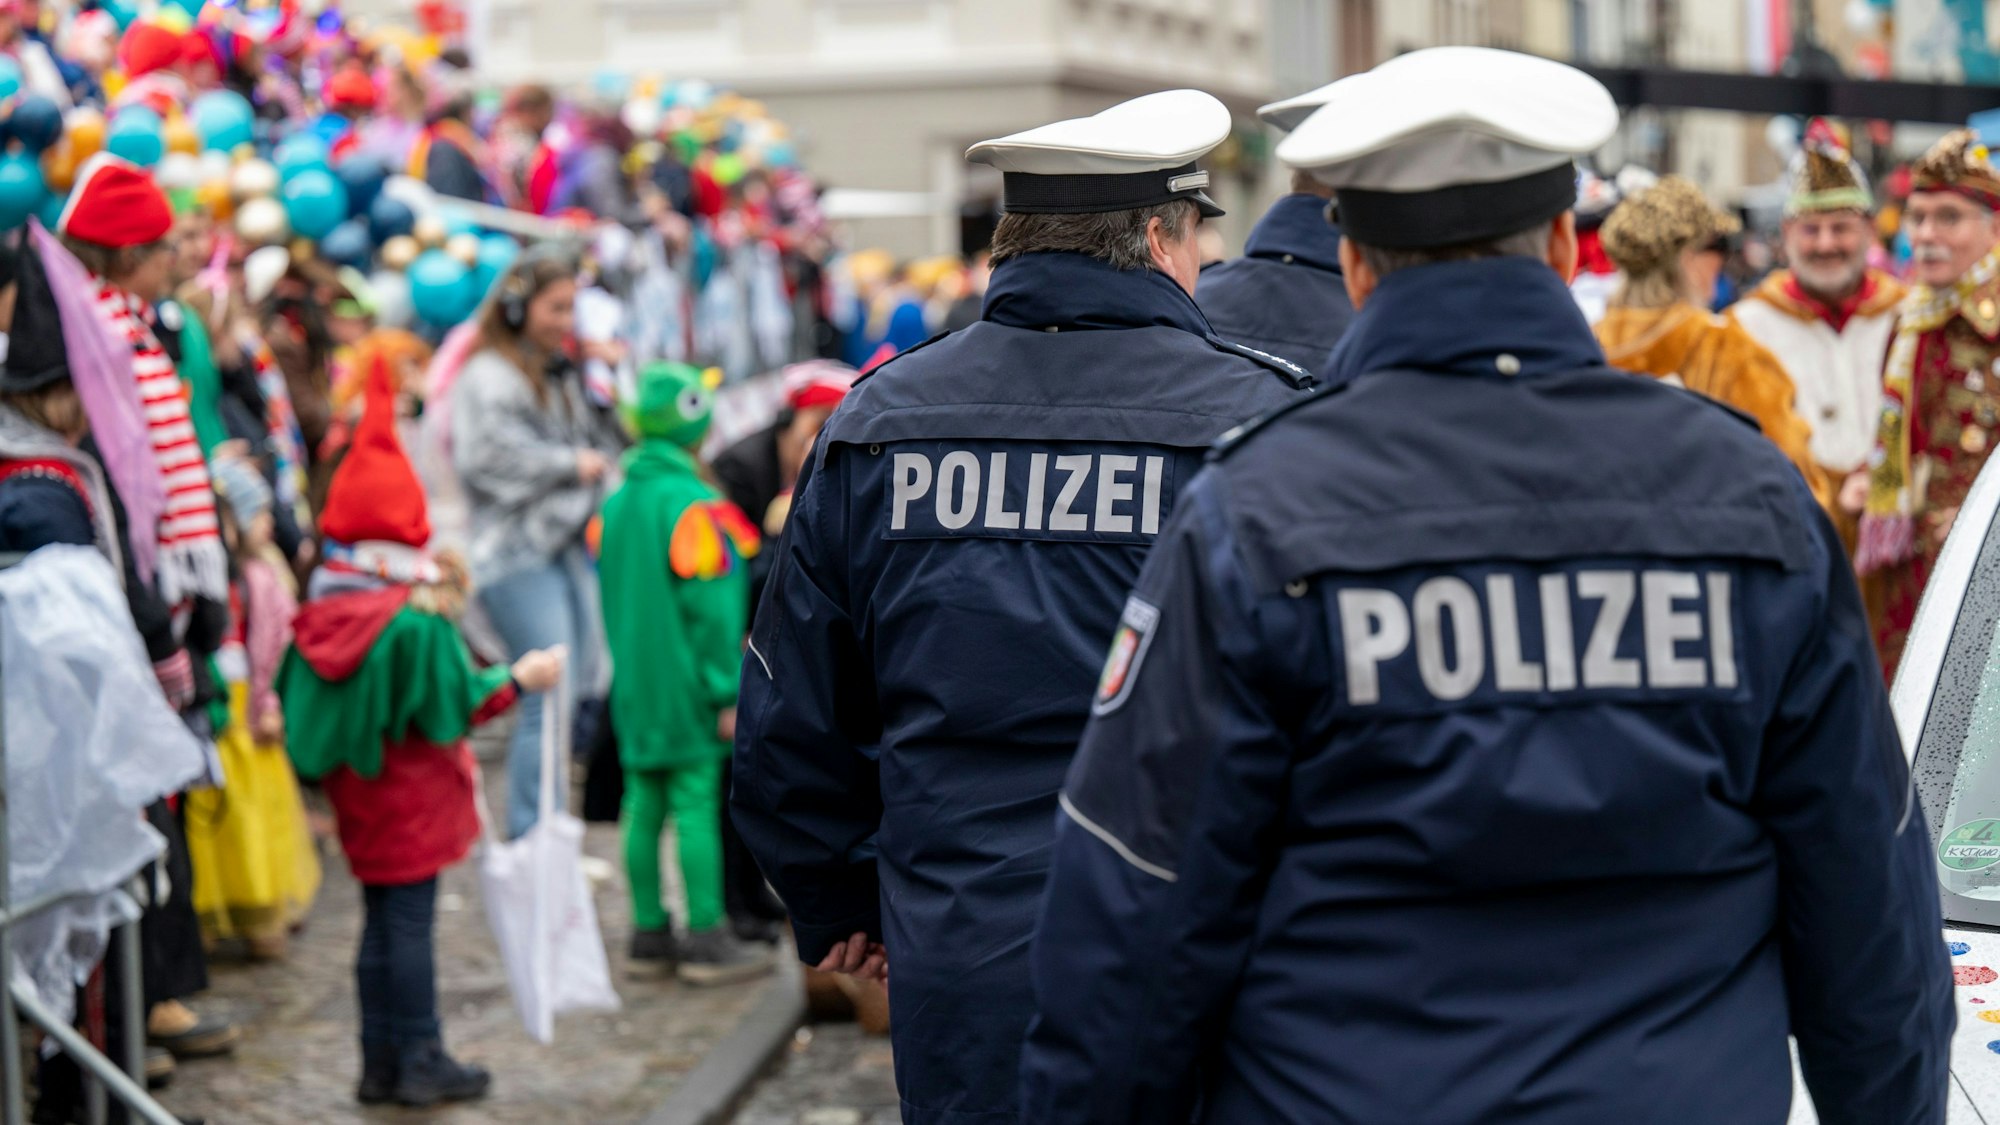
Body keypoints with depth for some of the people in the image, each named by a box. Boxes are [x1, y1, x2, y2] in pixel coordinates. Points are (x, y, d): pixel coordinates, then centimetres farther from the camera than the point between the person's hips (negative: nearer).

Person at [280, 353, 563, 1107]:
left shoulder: (320, 616, 2)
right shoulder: (417, 622, -19)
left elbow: (299, 702, 10)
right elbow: (453, 706, -17)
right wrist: (518, 679, -6)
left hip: (360, 798, 7)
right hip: (413, 801, -7)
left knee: (382, 923, 14)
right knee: (409, 923, -2)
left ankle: (382, 1062, 19)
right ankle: (419, 1062, 4)